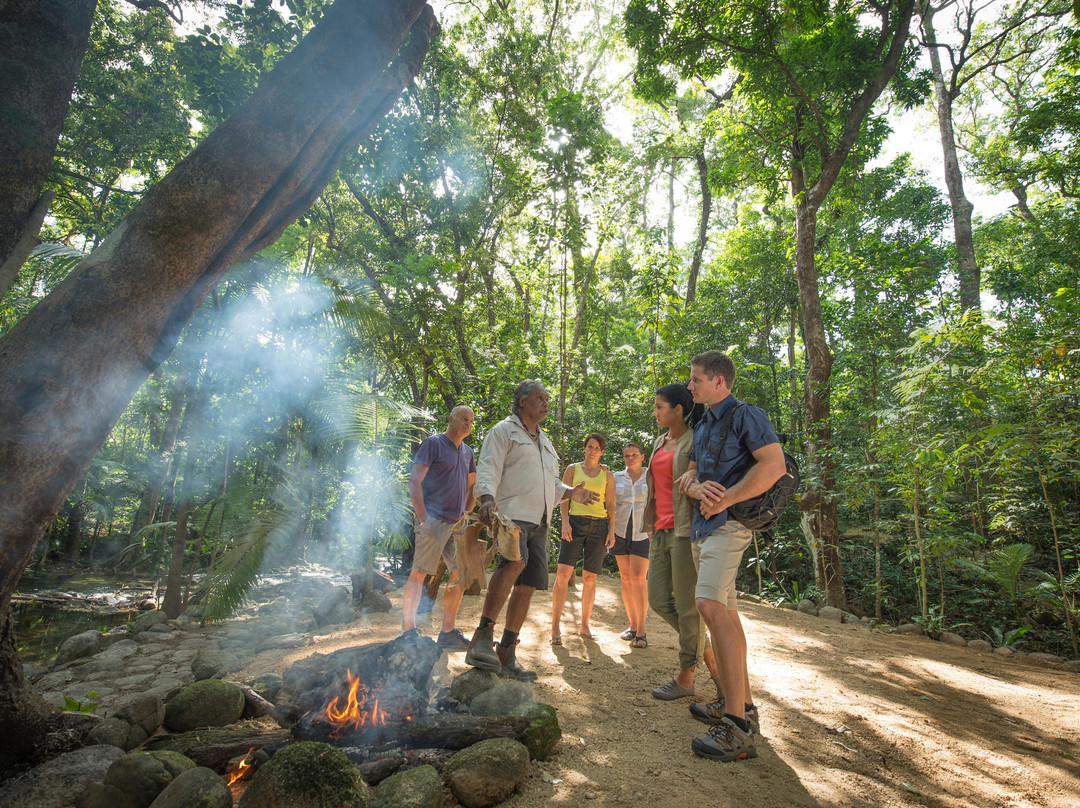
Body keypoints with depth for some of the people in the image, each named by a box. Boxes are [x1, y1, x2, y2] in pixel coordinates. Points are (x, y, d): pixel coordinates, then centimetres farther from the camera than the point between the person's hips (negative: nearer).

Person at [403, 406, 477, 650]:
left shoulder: (467, 451, 17)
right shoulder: (433, 443, -4)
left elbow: (473, 485, 28)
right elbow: (414, 481, -11)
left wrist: (467, 513, 16)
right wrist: (422, 517, -19)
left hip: (456, 523, 8)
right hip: (434, 519, -8)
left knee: (460, 575, 8)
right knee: (419, 573, -7)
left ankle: (448, 633, 18)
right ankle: (409, 632, 1)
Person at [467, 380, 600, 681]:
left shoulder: (544, 441, 28)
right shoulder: (504, 431, 4)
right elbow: (488, 468, -8)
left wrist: (570, 492, 12)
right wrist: (487, 498, -27)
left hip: (538, 522, 8)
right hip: (511, 514, -8)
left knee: (527, 585, 4)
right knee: (515, 561, -33)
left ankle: (506, 655, 14)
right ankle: (483, 634, -25)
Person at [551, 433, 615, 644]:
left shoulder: (607, 475, 14)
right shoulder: (573, 469, 11)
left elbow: (611, 504, 13)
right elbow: (564, 497, 7)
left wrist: (612, 530, 2)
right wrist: (565, 522, -6)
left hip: (599, 526, 2)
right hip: (576, 523, -2)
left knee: (590, 578, 4)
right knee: (563, 573, -12)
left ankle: (584, 626, 17)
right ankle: (555, 628, -7)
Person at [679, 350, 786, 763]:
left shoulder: (746, 415, -6)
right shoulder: (702, 425, 20)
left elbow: (773, 466, -19)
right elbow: (689, 475, 17)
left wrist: (724, 500, -17)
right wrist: (697, 487, -8)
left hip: (728, 523, -10)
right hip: (703, 526, 10)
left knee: (711, 605, -24)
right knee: (725, 612, 14)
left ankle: (737, 727, -20)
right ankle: (740, 703, 26)